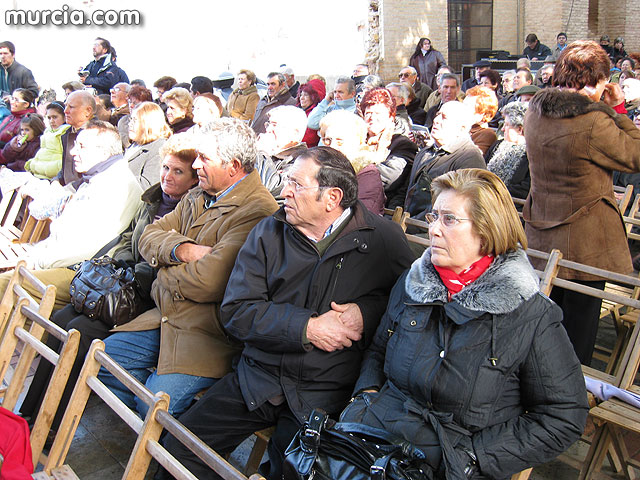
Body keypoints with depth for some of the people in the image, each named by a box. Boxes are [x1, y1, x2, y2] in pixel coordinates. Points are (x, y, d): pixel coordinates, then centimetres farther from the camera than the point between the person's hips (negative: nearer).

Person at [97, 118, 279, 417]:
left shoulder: (257, 212, -21)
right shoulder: (198, 196, 12)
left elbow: (209, 282, -28)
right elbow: (148, 237, 10)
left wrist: (165, 274, -7)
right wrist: (180, 249, -13)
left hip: (208, 334, -9)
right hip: (166, 316, 9)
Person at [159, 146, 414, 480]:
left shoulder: (383, 238, -1)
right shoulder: (268, 233, 5)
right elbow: (236, 312, -1)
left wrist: (367, 312, -15)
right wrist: (308, 327, -12)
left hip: (325, 393, -2)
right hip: (258, 375, 3)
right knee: (180, 447, -7)